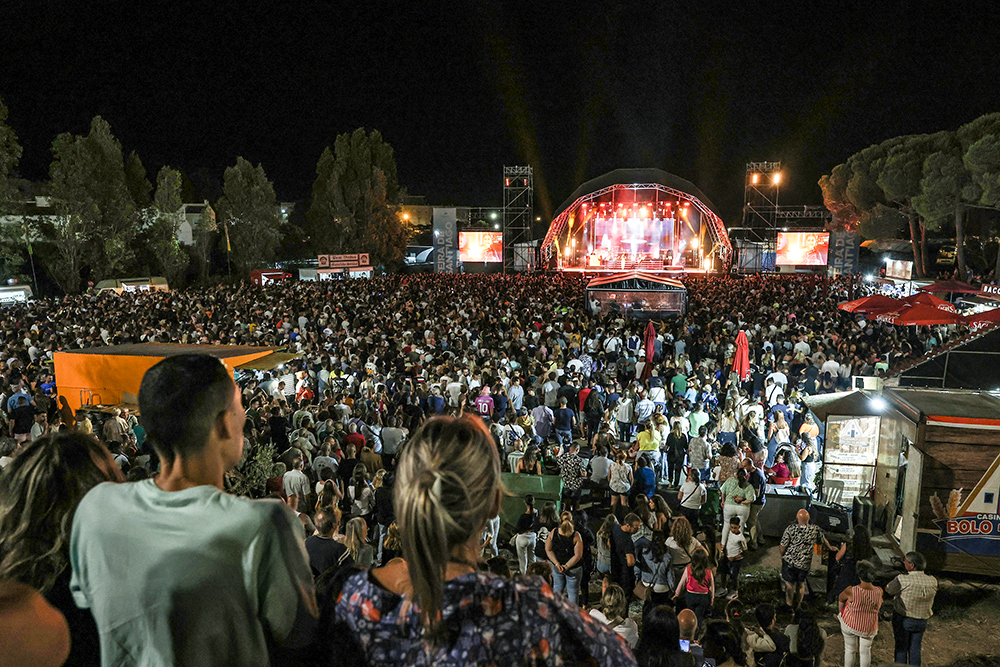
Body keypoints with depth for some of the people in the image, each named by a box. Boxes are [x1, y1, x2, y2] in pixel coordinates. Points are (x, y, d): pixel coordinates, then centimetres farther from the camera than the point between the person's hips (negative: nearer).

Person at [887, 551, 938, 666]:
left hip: (902, 619, -3)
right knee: (915, 649, 19)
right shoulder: (933, 582, -13)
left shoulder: (902, 580, -27)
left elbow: (888, 590, -9)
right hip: (921, 621, 3)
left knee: (901, 648, 14)